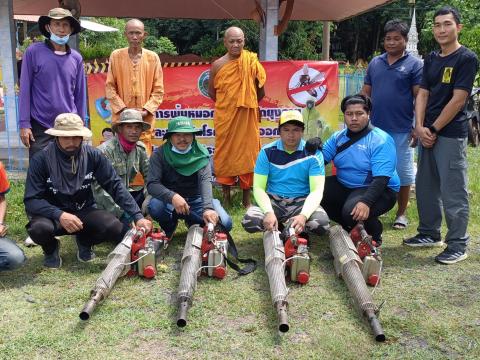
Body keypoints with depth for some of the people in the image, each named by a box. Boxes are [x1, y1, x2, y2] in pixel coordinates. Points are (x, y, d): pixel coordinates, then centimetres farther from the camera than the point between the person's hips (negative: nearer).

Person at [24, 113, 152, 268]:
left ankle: (84, 241, 11)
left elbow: (115, 186, -11)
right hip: (53, 213, -1)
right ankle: (51, 249, 5)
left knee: (115, 228, -25)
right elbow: (31, 200, -17)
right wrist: (60, 215, -35)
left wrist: (138, 216, -21)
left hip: (83, 211, 2)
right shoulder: (41, 159, -16)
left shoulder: (93, 155, -11)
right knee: (40, 228, -35)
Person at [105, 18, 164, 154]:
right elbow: (110, 87, 3)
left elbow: (158, 90, 3)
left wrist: (146, 110, -9)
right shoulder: (116, 56, 4)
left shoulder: (153, 58, 4)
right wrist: (123, 109, -8)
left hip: (145, 118, 0)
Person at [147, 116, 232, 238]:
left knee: (225, 224, -19)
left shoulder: (201, 153, -9)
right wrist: (172, 197, -39)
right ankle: (169, 226, 3)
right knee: (155, 206, -34)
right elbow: (152, 184, -20)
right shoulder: (159, 154, -11)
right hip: (169, 200, -1)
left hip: (196, 199, 1)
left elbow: (205, 181, -23)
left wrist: (208, 207, -40)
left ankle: (193, 223, 12)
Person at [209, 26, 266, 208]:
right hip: (224, 117, 0)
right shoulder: (218, 65, 0)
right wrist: (226, 104, 10)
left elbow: (260, 91, 7)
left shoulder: (252, 62, -1)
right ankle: (226, 196, 17)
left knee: (247, 154, 4)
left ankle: (247, 197, 16)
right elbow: (211, 91, 10)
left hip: (247, 117, 0)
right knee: (224, 154, 5)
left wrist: (248, 102, 11)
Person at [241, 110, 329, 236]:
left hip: (301, 202, -1)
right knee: (249, 221, -29)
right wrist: (269, 212, -27)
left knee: (321, 223, -32)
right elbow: (259, 188, -7)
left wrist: (303, 215, -33)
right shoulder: (267, 152, -4)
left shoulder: (313, 153, -7)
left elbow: (316, 190, -13)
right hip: (273, 201, 1)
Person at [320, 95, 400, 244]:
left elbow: (381, 179, -25)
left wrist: (366, 202, -40)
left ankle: (375, 232, 3)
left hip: (380, 191, -7)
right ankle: (349, 227, 9)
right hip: (344, 186, 7)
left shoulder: (381, 140, -16)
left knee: (352, 211, -34)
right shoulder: (338, 137, 5)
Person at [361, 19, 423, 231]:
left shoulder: (414, 64, -1)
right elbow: (365, 93, 13)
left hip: (401, 130, -4)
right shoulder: (375, 63, 11)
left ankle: (401, 213, 20)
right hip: (375, 128, 4)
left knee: (403, 173, 6)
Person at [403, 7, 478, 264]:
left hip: (451, 134, -7)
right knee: (426, 186, 14)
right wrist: (420, 127, -4)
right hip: (427, 132, 7)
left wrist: (434, 129, -11)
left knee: (453, 191, -4)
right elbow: (422, 95, 10)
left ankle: (457, 245, 5)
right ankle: (429, 233, 28)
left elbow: (458, 99, -12)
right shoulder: (431, 59, 14)